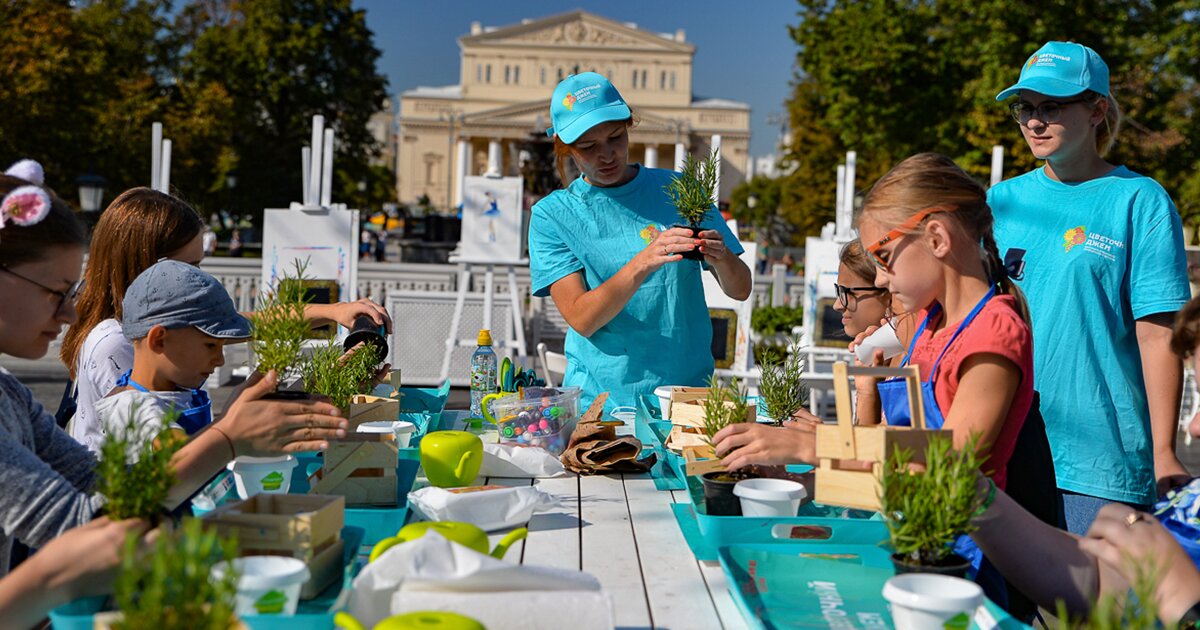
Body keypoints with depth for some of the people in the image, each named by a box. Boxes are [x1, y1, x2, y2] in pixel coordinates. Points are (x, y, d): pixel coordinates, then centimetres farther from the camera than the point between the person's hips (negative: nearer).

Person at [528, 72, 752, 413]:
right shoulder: (552, 214, 2)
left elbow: (740, 290, 8)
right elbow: (581, 319, -8)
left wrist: (722, 259, -13)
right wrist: (643, 264, -22)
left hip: (687, 388, 1)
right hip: (599, 399, -1)